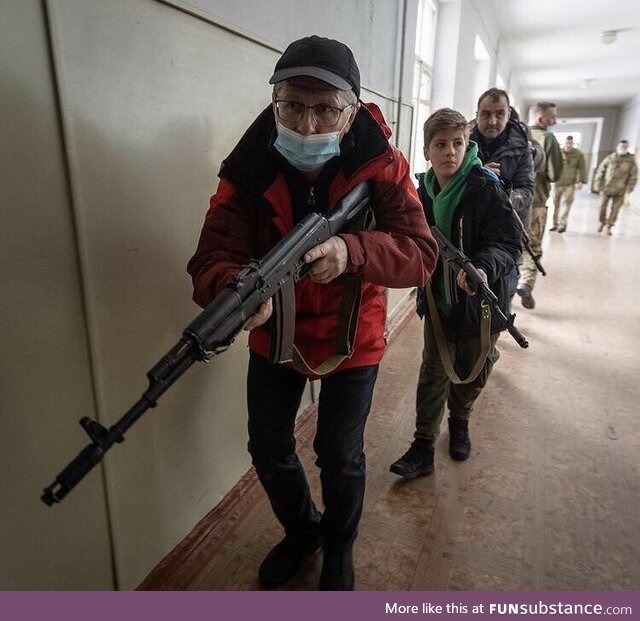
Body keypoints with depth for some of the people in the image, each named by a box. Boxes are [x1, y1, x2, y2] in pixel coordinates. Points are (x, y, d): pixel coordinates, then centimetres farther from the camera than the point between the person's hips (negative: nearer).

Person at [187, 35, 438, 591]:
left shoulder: (381, 168, -16)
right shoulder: (248, 171, -14)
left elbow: (421, 254, -23)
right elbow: (210, 261, -22)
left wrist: (352, 251, -43)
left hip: (351, 340, -1)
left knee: (340, 458, 11)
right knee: (268, 450, 15)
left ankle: (339, 546, 46)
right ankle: (302, 530, 48)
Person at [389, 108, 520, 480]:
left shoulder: (486, 189, -16)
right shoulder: (424, 192, -3)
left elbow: (507, 242, -23)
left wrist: (484, 268, -41)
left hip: (480, 302, -2)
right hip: (438, 300, 2)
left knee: (472, 374, 17)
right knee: (433, 374, 5)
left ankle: (459, 422, 45)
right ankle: (423, 448, 17)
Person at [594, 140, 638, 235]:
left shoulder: (631, 160, 2)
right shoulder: (610, 158, 1)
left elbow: (633, 175, 2)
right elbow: (600, 171, 4)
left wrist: (629, 188, -7)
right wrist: (598, 184, -1)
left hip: (620, 190, 0)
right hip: (606, 188, 0)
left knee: (615, 209, 3)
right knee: (603, 206, 9)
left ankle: (609, 226, 15)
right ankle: (602, 222, 29)